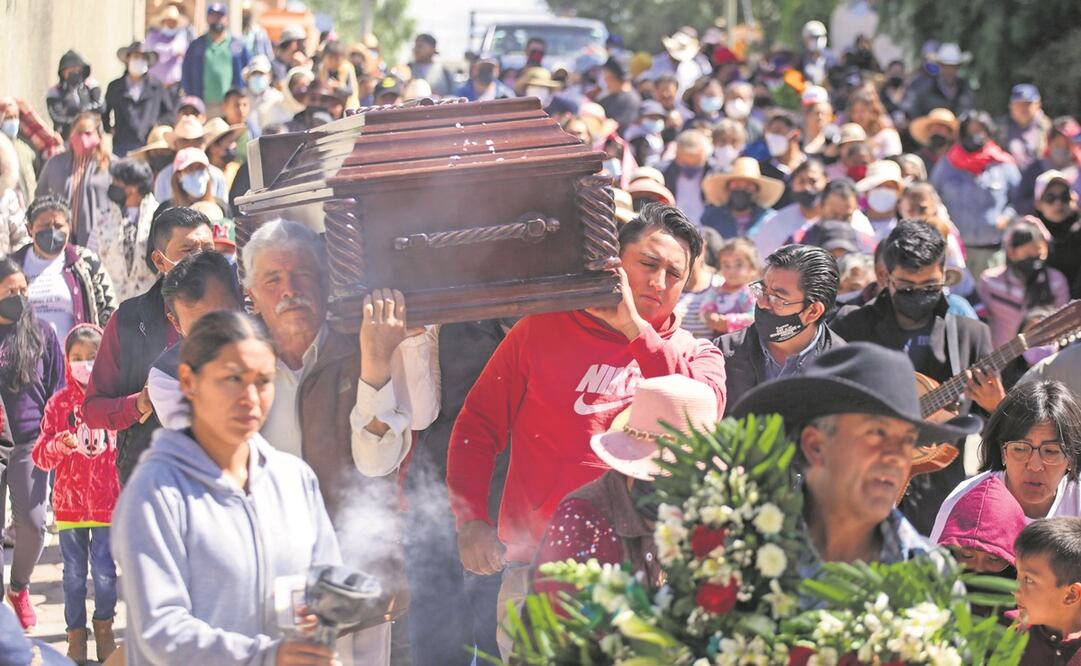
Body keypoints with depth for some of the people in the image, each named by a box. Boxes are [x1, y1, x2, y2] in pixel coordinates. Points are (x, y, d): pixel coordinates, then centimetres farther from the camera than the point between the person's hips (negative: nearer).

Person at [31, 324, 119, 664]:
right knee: (74, 573, 8)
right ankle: (76, 634, 19)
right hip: (70, 501, 1)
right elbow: (41, 455, -2)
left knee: (104, 571, 1)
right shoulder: (59, 403, 1)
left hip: (108, 500, -1)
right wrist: (59, 445, -20)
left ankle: (104, 627, 23)